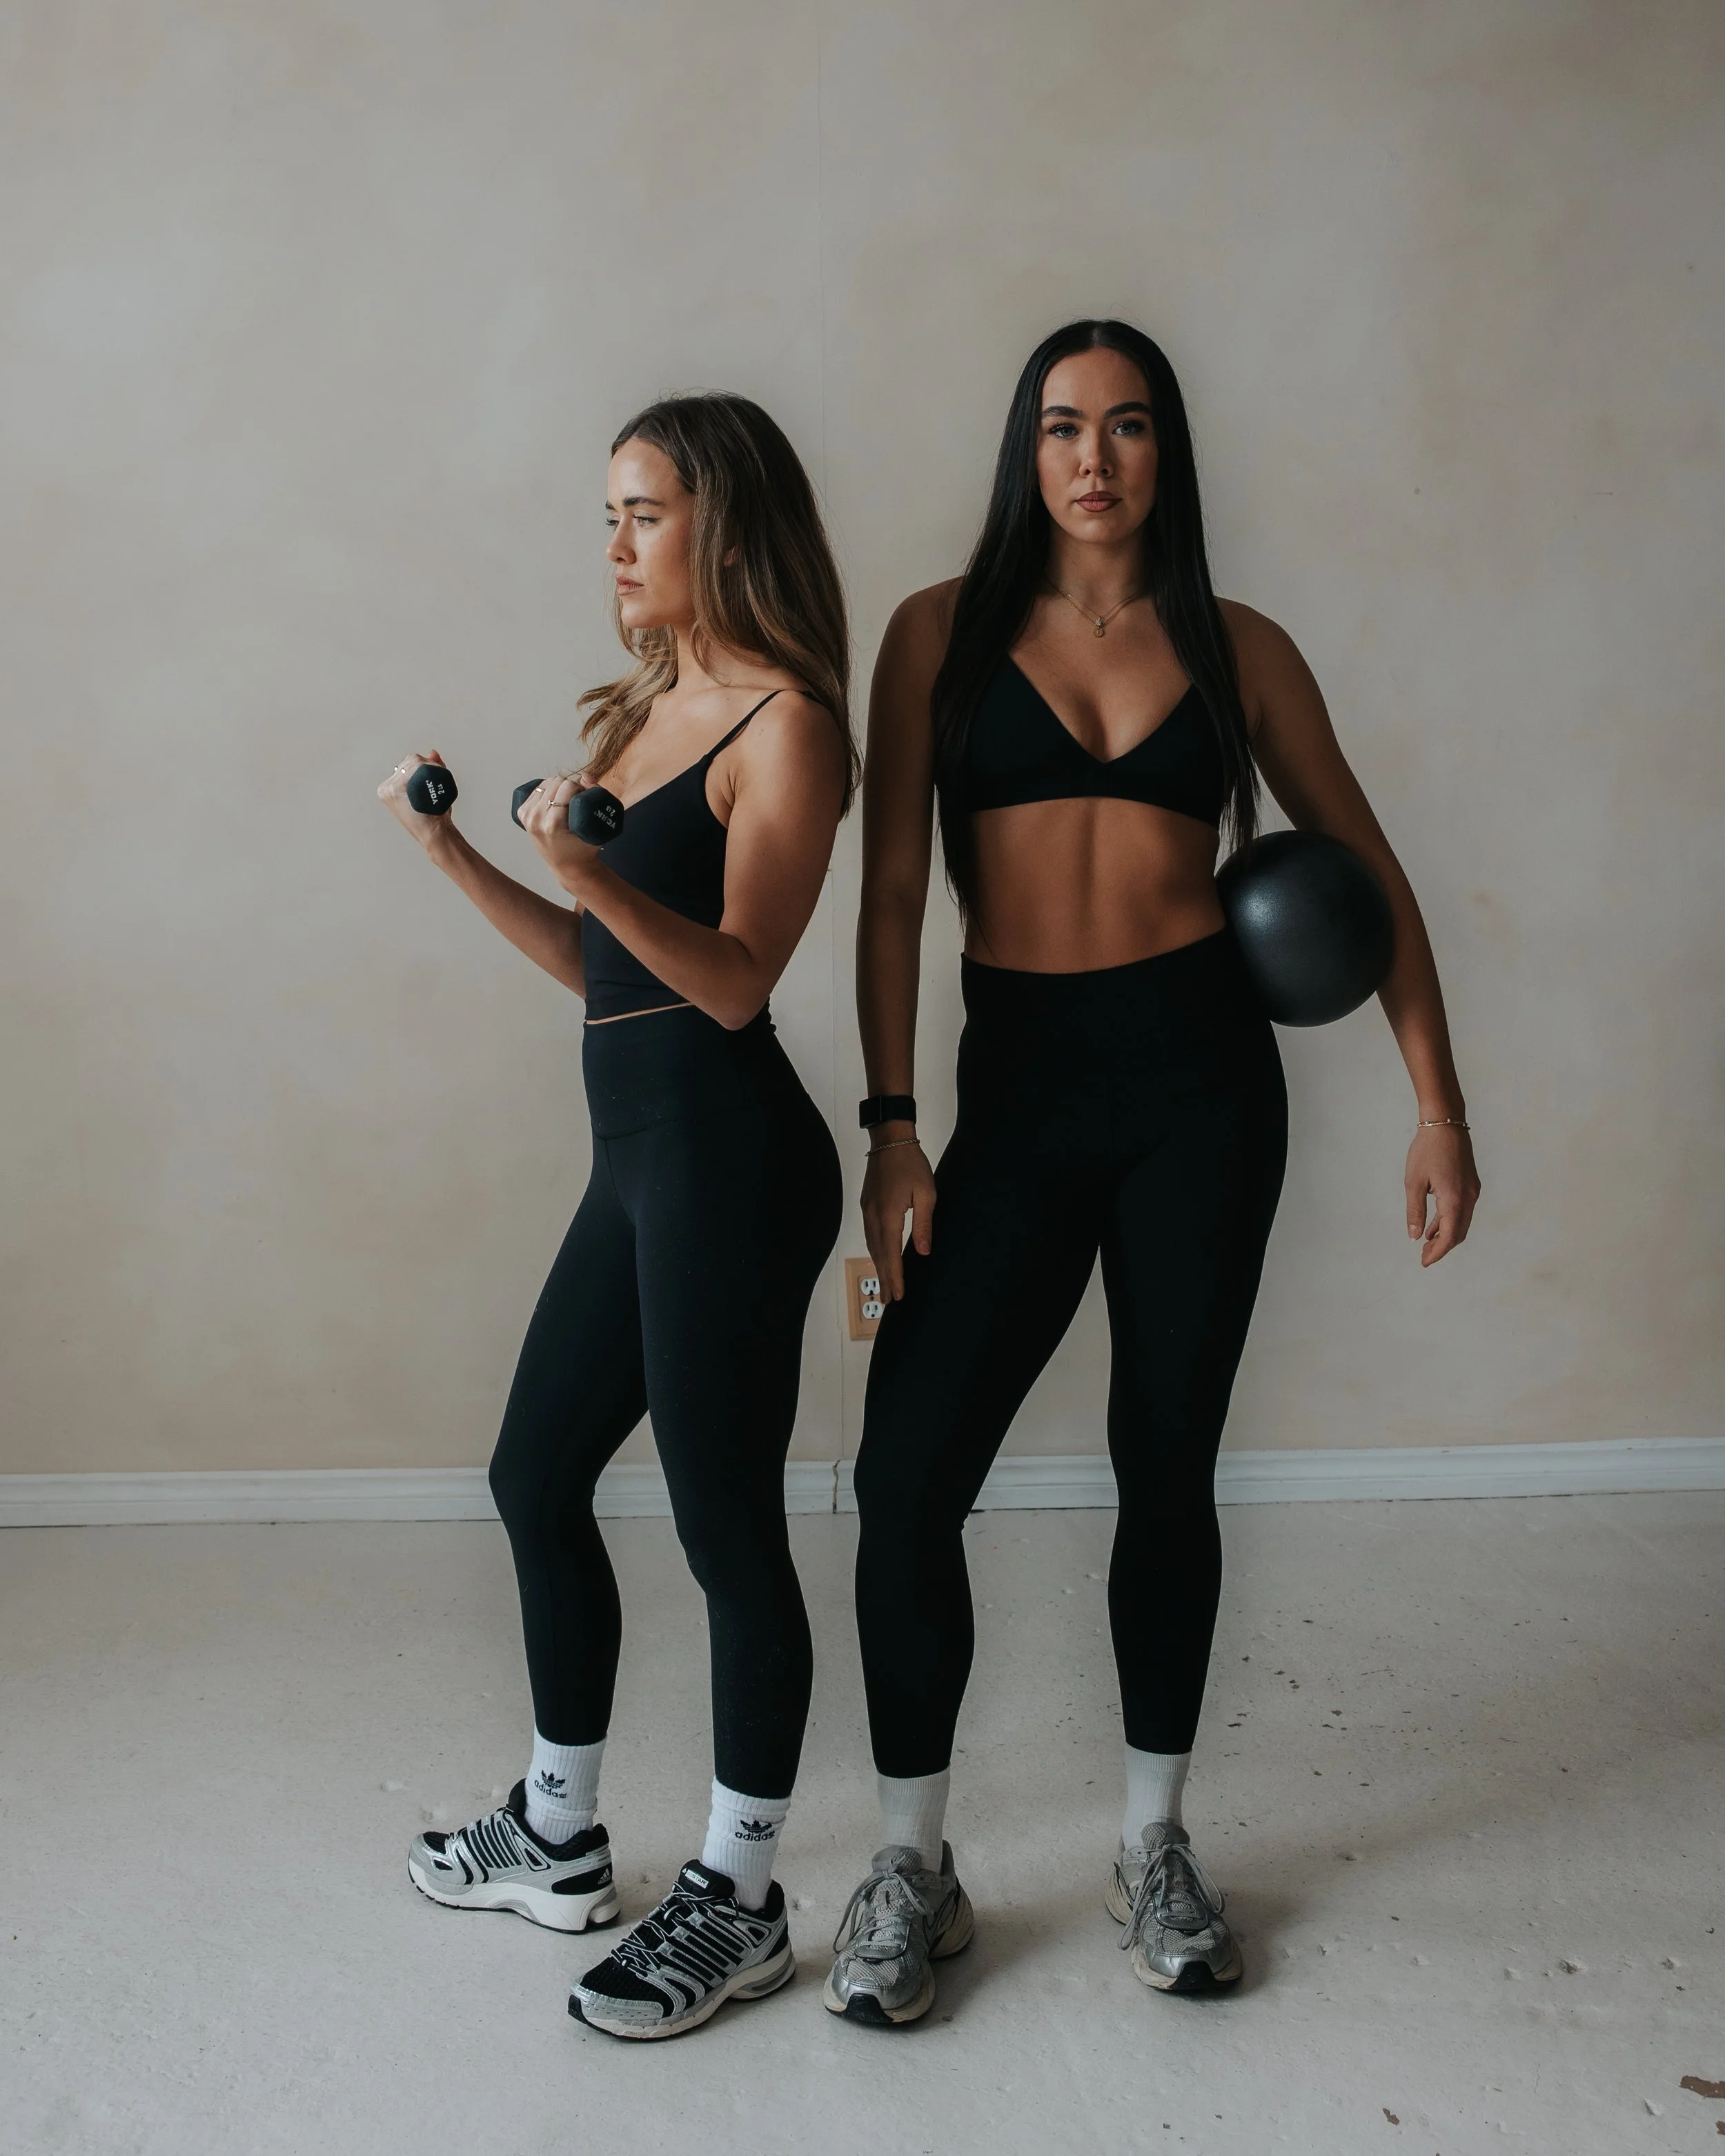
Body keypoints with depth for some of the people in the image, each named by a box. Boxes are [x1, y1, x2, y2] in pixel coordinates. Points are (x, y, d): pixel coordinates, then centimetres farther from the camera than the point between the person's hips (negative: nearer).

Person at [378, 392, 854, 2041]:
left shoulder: (783, 725, -9)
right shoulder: (647, 706, 17)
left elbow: (734, 978, -17)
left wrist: (596, 876, -31)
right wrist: (455, 857, 9)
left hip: (728, 1161, -10)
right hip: (639, 1157, 10)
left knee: (726, 1531, 1)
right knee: (536, 1480, 17)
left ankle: (738, 1904, 20)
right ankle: (558, 1840, 36)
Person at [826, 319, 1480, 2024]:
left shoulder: (1237, 649, 7)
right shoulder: (945, 632, 5)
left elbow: (1366, 870, 11)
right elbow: (892, 883, -1)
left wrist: (1437, 1104, 5)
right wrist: (892, 1123, -8)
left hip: (1200, 1069, 1)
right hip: (1017, 1081, 0)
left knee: (1167, 1466, 9)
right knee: (906, 1470, -6)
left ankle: (1154, 1847, 29)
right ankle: (912, 1868, 15)